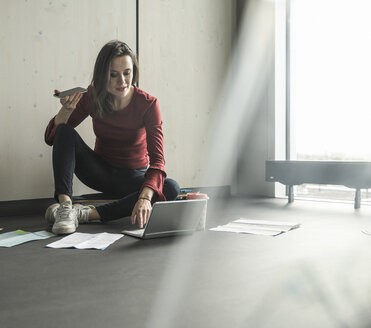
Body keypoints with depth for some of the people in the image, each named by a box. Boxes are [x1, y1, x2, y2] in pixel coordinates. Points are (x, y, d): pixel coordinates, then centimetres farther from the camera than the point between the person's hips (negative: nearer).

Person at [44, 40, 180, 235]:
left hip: (133, 177, -1)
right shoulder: (92, 97, -11)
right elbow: (51, 137, -6)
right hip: (100, 171, 2)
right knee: (65, 133, -21)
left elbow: (157, 160, -28)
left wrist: (145, 197, -47)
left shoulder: (148, 104, -19)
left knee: (171, 189, -32)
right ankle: (65, 206, -32)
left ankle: (86, 214, -34)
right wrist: (66, 110, -28)